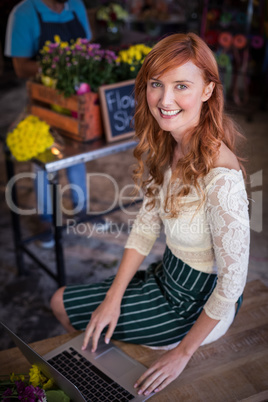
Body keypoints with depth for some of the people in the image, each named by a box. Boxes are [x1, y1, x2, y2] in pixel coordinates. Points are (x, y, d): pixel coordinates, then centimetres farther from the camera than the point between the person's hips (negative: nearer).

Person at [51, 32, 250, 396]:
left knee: (67, 307, 6)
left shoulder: (221, 177, -35)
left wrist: (184, 352, -16)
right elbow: (147, 223, -2)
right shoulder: (163, 145, -9)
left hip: (198, 304, -7)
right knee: (60, 302, 18)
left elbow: (233, 278, -27)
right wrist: (113, 297, -6)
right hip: (168, 275, 7)